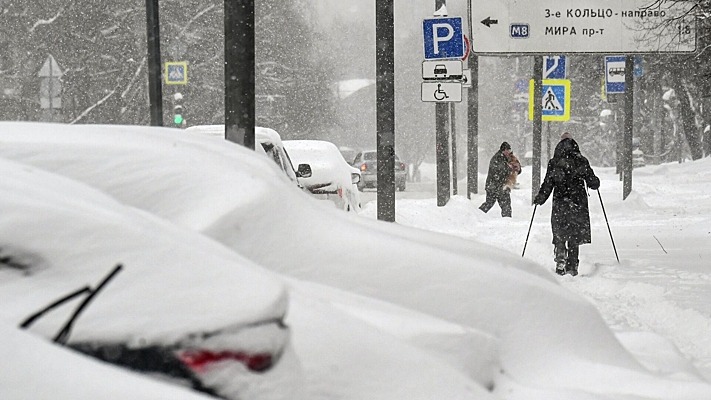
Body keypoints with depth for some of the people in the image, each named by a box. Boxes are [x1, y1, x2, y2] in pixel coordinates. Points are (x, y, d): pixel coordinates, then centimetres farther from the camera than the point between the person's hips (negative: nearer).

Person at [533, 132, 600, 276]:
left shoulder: (554, 163, -3)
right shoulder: (581, 162, -1)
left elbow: (547, 184, -4)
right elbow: (593, 183, 2)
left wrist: (539, 199, 9)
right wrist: (596, 183, 25)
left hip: (560, 204, -1)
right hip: (579, 203, 1)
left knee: (559, 235, 9)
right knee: (574, 237, 10)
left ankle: (561, 259, -13)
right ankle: (572, 267, 8)